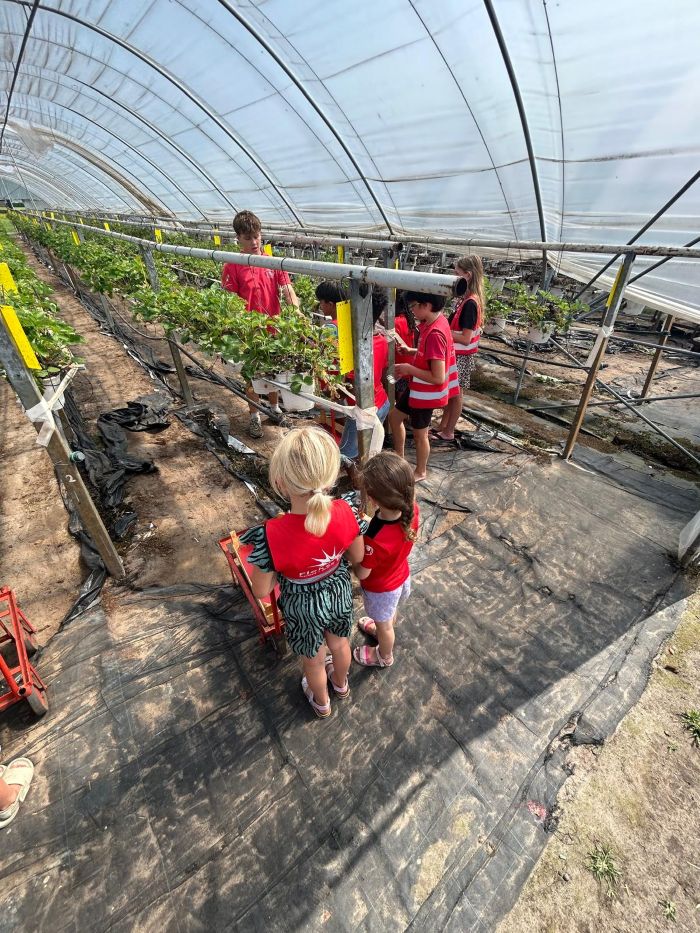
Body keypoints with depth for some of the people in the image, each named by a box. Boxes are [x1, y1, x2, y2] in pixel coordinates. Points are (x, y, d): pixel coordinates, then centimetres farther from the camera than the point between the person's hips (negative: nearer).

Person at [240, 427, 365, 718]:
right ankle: (341, 684, 68)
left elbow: (261, 591, -21)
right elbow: (357, 557, -10)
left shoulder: (271, 536, -39)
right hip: (339, 592, 3)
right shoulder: (346, 512, -30)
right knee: (340, 643, 35)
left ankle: (321, 703, 63)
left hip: (304, 607, -2)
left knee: (314, 661, 31)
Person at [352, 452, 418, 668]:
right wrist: (369, 522, -12)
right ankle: (381, 631, 68)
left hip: (381, 589, -5)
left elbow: (361, 573, -26)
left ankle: (384, 657, 58)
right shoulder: (411, 508, -28)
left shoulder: (375, 540, -46)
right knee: (390, 613, 37)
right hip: (401, 576, 6)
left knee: (384, 625, 28)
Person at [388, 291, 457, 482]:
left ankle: (420, 472, 34)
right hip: (418, 388, 10)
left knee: (419, 434, 10)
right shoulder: (437, 321, 0)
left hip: (426, 393, -10)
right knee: (395, 416, 22)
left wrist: (409, 369, -21)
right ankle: (399, 458, 39)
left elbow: (438, 378, -30)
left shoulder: (434, 333, -30)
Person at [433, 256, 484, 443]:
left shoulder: (470, 303, -23)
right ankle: (442, 426, 32)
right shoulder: (468, 299, 5)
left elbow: (466, 338, -25)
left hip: (462, 356, -9)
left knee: (456, 394, 4)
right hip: (457, 354, 9)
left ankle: (448, 433, 18)